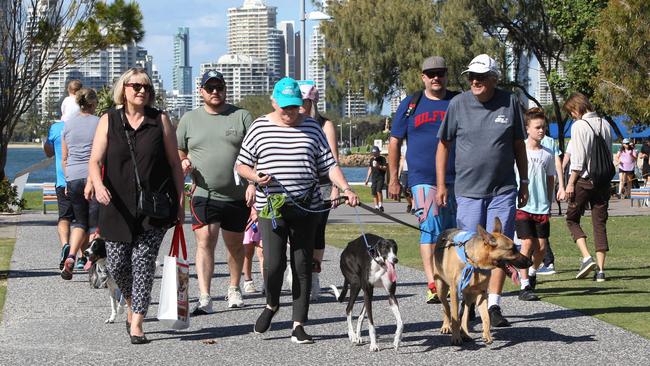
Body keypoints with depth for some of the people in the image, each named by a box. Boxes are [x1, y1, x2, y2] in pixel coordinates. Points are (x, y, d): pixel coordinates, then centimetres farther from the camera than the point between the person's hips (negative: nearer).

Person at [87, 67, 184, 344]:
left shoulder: (160, 121, 5)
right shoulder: (108, 121, 6)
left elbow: (174, 163, 8)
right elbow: (95, 160, 0)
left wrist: (180, 201, 3)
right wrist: (98, 185, -21)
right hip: (118, 206, 1)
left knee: (143, 262, -8)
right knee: (117, 264, 2)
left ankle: (136, 323, -4)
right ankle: (132, 305, 30)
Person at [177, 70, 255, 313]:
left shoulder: (241, 116, 4)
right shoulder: (189, 119, 9)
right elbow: (178, 151, 18)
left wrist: (253, 183, -9)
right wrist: (183, 162, -5)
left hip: (237, 196, 1)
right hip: (204, 195, 0)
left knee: (235, 245, 13)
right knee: (205, 242, -14)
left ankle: (234, 289, 33)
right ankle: (204, 298, -18)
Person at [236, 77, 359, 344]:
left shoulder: (311, 127, 9)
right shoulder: (260, 128, 5)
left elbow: (329, 165, 7)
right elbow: (241, 165, 9)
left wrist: (346, 189, -7)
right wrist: (256, 177, -11)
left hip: (306, 209, 2)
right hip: (271, 209, -1)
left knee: (302, 266, 1)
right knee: (273, 264, -9)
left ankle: (298, 325, 8)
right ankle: (272, 305, 23)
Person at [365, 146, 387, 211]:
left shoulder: (382, 159, -2)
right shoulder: (371, 159, 13)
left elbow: (385, 168, -8)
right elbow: (370, 169, 19)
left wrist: (379, 166, -25)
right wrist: (367, 179, 17)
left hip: (381, 177, -5)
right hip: (374, 178, 5)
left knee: (378, 191, -19)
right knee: (374, 192, 1)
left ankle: (381, 205, -12)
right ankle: (376, 206, 6)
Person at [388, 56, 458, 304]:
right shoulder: (410, 105, 7)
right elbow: (395, 142, 10)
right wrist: (393, 179, 7)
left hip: (456, 179, 2)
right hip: (422, 178, -2)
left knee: (451, 233, 9)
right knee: (430, 228, -15)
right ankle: (432, 285, -20)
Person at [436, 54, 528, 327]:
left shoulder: (510, 103, 2)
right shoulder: (458, 104, -1)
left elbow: (519, 145, 12)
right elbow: (443, 145, 6)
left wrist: (524, 182, 13)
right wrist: (441, 185, 3)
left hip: (503, 191, 1)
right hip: (468, 191, 0)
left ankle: (494, 306, 0)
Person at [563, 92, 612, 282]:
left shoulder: (579, 126, -11)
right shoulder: (604, 124, 8)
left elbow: (578, 159, -14)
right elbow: (609, 154, 13)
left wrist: (571, 182, -8)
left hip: (584, 179, -5)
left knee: (572, 219, 10)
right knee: (600, 223, 6)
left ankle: (587, 258, -7)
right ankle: (600, 270, 4)